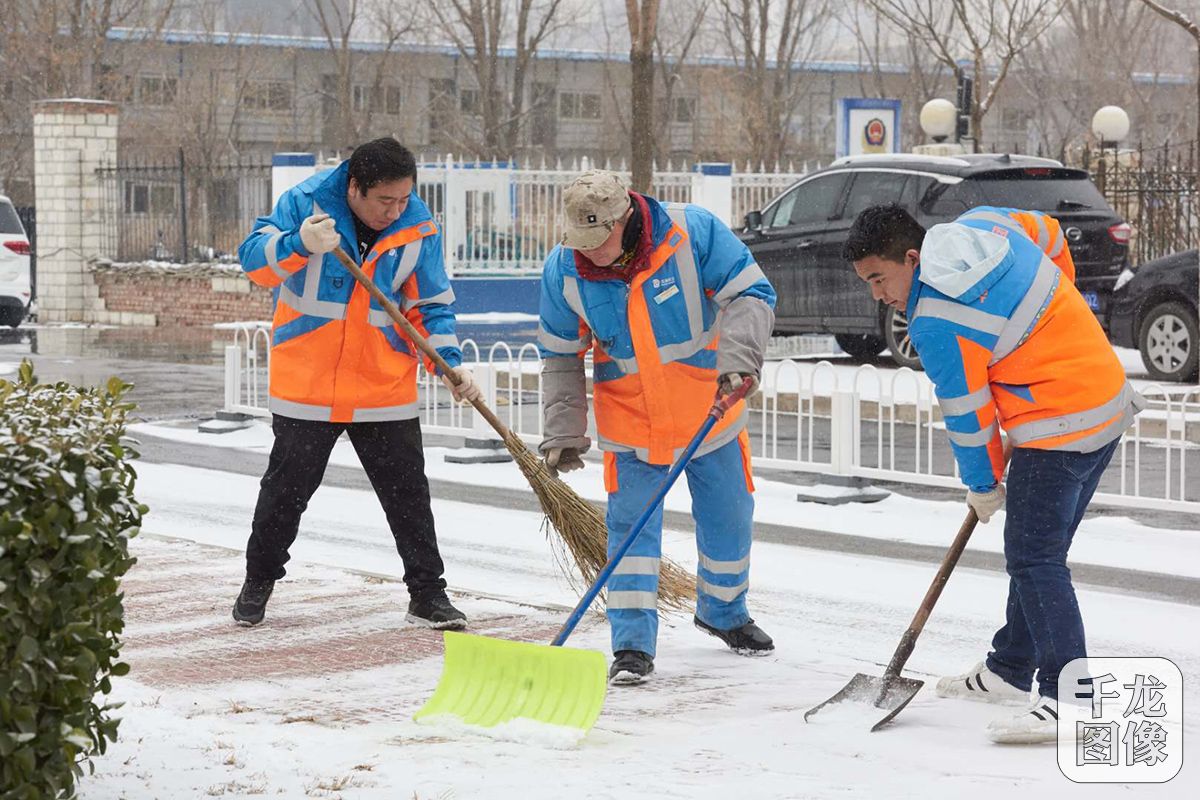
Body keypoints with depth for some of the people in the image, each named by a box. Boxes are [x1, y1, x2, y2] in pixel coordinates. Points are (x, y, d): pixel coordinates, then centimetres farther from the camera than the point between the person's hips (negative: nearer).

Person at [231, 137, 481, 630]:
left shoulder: (418, 228, -3)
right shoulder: (307, 202, -11)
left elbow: (431, 306, 3)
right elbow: (254, 259, -17)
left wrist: (449, 361, -12)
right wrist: (299, 245, -37)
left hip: (385, 387, 2)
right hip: (306, 381, -2)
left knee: (408, 493, 4)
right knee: (286, 490, 9)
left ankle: (427, 594, 14)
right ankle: (258, 582, 28)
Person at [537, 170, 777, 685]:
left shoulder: (693, 233, -22)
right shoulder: (563, 270, -14)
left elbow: (750, 295, -17)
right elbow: (560, 357, -1)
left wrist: (737, 358, -33)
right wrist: (563, 431, -5)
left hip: (710, 414, 0)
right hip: (631, 424, 0)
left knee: (728, 518, 14)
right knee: (632, 525, -9)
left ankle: (723, 612, 38)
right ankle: (632, 646, -3)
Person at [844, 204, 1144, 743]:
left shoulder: (936, 323, -19)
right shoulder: (984, 223, 4)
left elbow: (967, 414, -9)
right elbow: (1050, 234, 23)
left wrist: (982, 485, 7)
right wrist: (1058, 314, 33)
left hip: (1059, 430, -10)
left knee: (1034, 559, -10)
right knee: (1037, 551, 17)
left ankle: (1067, 698, -15)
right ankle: (1010, 670, 27)